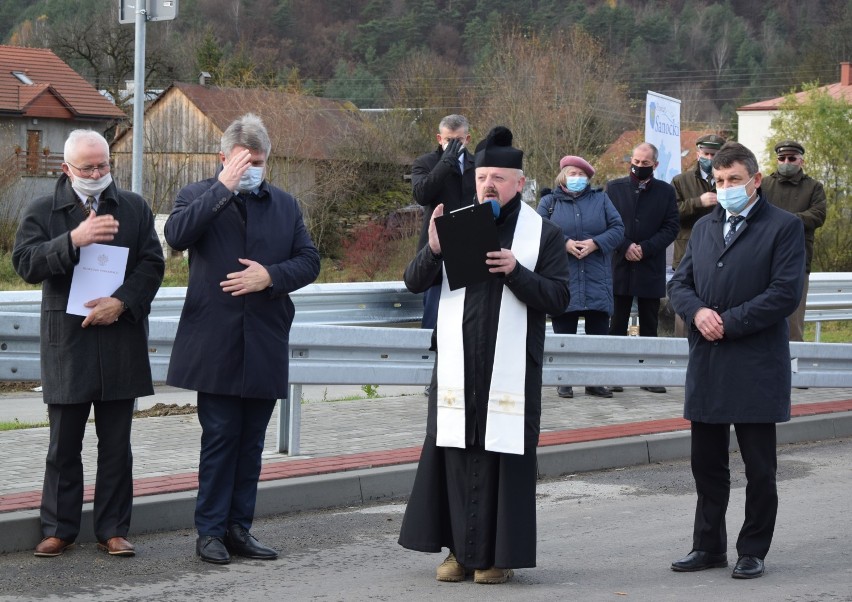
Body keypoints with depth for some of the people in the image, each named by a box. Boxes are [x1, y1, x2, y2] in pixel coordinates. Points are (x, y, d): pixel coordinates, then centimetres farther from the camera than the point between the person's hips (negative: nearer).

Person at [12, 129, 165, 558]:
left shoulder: (134, 209, 9)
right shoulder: (42, 212, 5)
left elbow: (152, 264, 3)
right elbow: (25, 262, -9)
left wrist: (122, 302, -12)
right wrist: (73, 241, -22)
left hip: (121, 341, 1)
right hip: (66, 342, -1)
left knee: (116, 444, 5)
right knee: (64, 445, 5)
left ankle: (112, 530, 11)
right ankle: (58, 529, 12)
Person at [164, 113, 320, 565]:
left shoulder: (285, 205, 14)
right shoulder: (199, 196, 4)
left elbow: (309, 261, 8)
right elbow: (177, 235, -17)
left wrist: (270, 276, -10)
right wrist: (224, 187, -18)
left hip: (265, 345, 4)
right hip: (215, 344, -4)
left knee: (250, 441, 8)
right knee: (219, 438, -3)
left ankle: (239, 528, 14)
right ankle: (210, 531, 3)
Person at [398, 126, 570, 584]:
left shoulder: (543, 233, 3)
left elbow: (557, 297, -3)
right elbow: (414, 283, 3)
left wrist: (516, 271, -18)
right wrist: (434, 249, -17)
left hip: (511, 368, -2)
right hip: (458, 365, 2)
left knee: (503, 456, -2)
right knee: (455, 455, 2)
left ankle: (496, 552, 6)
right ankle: (459, 548, 11)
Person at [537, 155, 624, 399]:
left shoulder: (600, 199, 12)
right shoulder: (549, 202, 10)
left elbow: (617, 229, 4)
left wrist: (595, 243, -11)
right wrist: (564, 243, -15)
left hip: (597, 279, 1)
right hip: (562, 278, -1)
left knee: (598, 330, 0)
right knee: (564, 332, 0)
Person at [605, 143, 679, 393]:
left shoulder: (666, 191, 6)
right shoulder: (614, 187, 6)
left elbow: (671, 226, 0)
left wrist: (645, 248, -11)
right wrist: (625, 247, -13)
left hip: (651, 267, 0)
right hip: (620, 266, 0)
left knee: (649, 324, 5)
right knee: (617, 323, 3)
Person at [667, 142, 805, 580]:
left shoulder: (783, 227, -4)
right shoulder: (704, 227, 16)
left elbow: (785, 293, -13)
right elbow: (679, 282, 13)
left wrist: (728, 322, -15)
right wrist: (697, 312, -9)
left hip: (756, 368, -6)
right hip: (706, 367, 6)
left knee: (759, 468, 3)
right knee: (707, 463, 11)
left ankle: (753, 551, 12)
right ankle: (709, 547, 20)